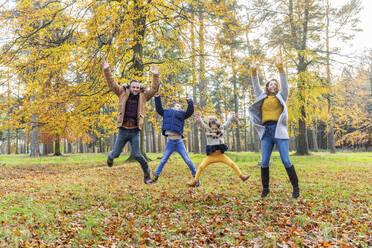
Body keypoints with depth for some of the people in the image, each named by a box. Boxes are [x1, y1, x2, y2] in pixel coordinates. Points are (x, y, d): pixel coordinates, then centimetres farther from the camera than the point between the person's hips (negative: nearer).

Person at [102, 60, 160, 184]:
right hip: (123, 130, 1)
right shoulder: (123, 93, 5)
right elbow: (112, 84, 1)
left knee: (137, 154, -7)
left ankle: (147, 173, 13)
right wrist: (107, 70, -7)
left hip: (135, 131, -1)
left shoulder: (143, 96, 6)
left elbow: (154, 89, -1)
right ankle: (110, 156, 48)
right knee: (115, 154, 8)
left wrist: (155, 76, -11)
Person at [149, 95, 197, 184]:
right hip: (169, 142, 0)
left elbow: (190, 112, -2)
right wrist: (157, 98, 10)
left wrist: (190, 102, -9)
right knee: (163, 160, 5)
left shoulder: (182, 114, 10)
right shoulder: (167, 113, 13)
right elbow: (159, 109, 12)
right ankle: (156, 176, 15)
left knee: (187, 160, 0)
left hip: (179, 142, 0)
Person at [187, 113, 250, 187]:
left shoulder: (222, 129, -1)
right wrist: (198, 118, -37)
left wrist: (234, 117, -15)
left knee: (232, 164, -3)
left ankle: (241, 175, 12)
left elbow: (228, 122, -1)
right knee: (201, 167, -6)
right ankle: (195, 181, 7)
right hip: (211, 156, -1)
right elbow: (201, 123, -19)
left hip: (220, 155, 1)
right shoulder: (207, 130, -6)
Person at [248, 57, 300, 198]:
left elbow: (284, 84, 1)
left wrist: (280, 68, -10)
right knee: (264, 162, -1)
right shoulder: (262, 98, 20)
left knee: (286, 161, -6)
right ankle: (265, 188, 11)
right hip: (266, 132, 3)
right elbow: (256, 87, 10)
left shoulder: (281, 97, 14)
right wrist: (254, 72, -2)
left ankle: (295, 187, 4)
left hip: (279, 131, -2)